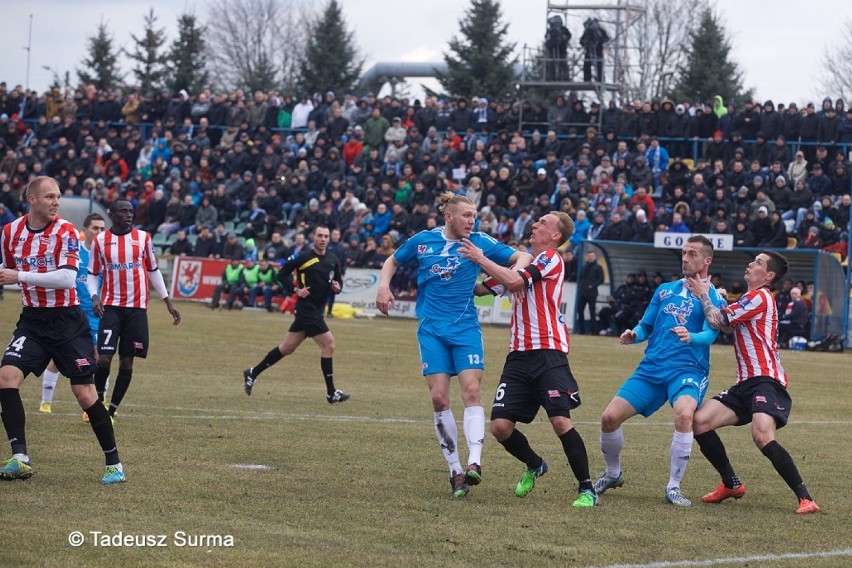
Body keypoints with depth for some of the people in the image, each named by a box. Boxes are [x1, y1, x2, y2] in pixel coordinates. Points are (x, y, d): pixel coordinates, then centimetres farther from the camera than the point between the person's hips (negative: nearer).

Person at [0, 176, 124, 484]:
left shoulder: (65, 232, -10)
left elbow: (66, 278, -22)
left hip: (66, 320, -4)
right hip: (32, 320, 4)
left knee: (84, 391, -4)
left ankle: (114, 464, 9)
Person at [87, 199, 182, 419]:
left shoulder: (143, 238, 4)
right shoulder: (101, 241, 2)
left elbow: (153, 270, 13)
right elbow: (92, 274, 10)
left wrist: (168, 302, 11)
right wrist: (94, 297, -9)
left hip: (137, 308, 1)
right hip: (111, 307, -1)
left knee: (127, 362, 1)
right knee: (104, 358, -12)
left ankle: (111, 411, 10)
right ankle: (98, 399, 10)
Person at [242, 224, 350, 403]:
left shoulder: (332, 260, 9)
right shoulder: (302, 256, -9)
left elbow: (338, 281, 19)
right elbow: (281, 276, -5)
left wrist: (337, 287, -4)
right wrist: (296, 290, -15)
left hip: (316, 311, 7)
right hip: (307, 308, -7)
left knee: (287, 348, 13)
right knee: (328, 344, -11)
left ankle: (253, 373, 25)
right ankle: (331, 393, -5)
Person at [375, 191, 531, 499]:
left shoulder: (479, 242, 0)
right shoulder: (423, 240, 3)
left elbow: (521, 256, 0)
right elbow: (392, 261, 19)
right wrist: (384, 284, 1)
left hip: (466, 328, -1)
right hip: (432, 329, 1)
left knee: (471, 390, -17)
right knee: (439, 397, -8)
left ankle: (474, 463, -25)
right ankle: (455, 470, -1)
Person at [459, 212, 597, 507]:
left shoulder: (551, 259, -3)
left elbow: (515, 281, -19)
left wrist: (481, 259, -9)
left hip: (548, 354, -7)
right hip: (519, 355, 7)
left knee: (561, 421, -16)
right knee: (500, 426, -3)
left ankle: (587, 489, -6)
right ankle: (534, 466, 25)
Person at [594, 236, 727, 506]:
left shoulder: (714, 297, 2)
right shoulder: (665, 290, 17)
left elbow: (710, 334, -13)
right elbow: (646, 326, 20)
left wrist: (691, 337, -35)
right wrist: (634, 335, -3)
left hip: (688, 370, -5)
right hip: (651, 368, 5)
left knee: (684, 415, -35)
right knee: (609, 417, -5)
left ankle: (673, 487, -21)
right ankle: (612, 474, 22)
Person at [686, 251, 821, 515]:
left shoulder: (759, 297, -8)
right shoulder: (750, 299, 23)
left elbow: (717, 321, -11)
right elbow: (727, 325, 28)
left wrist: (703, 294, 4)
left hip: (766, 380, -10)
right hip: (747, 383, 10)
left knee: (762, 435, -30)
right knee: (700, 421, -2)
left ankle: (805, 498, -24)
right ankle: (732, 484, 12)